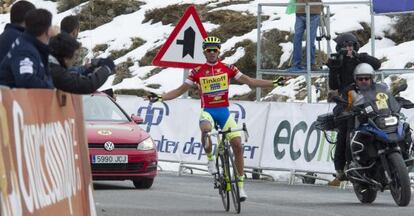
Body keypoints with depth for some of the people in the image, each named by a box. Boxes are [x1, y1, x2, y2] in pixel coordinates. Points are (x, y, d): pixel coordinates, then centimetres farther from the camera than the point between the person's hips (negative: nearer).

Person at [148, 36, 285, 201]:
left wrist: (274, 83, -5)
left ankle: (240, 185, 0)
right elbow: (180, 90, 6)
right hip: (208, 111, -2)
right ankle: (210, 159, -11)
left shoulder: (228, 69, 4)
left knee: (237, 144, -10)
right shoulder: (198, 72, 3)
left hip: (224, 111, 2)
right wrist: (160, 98, -5)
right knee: (205, 129, -38)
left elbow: (250, 81, 4)